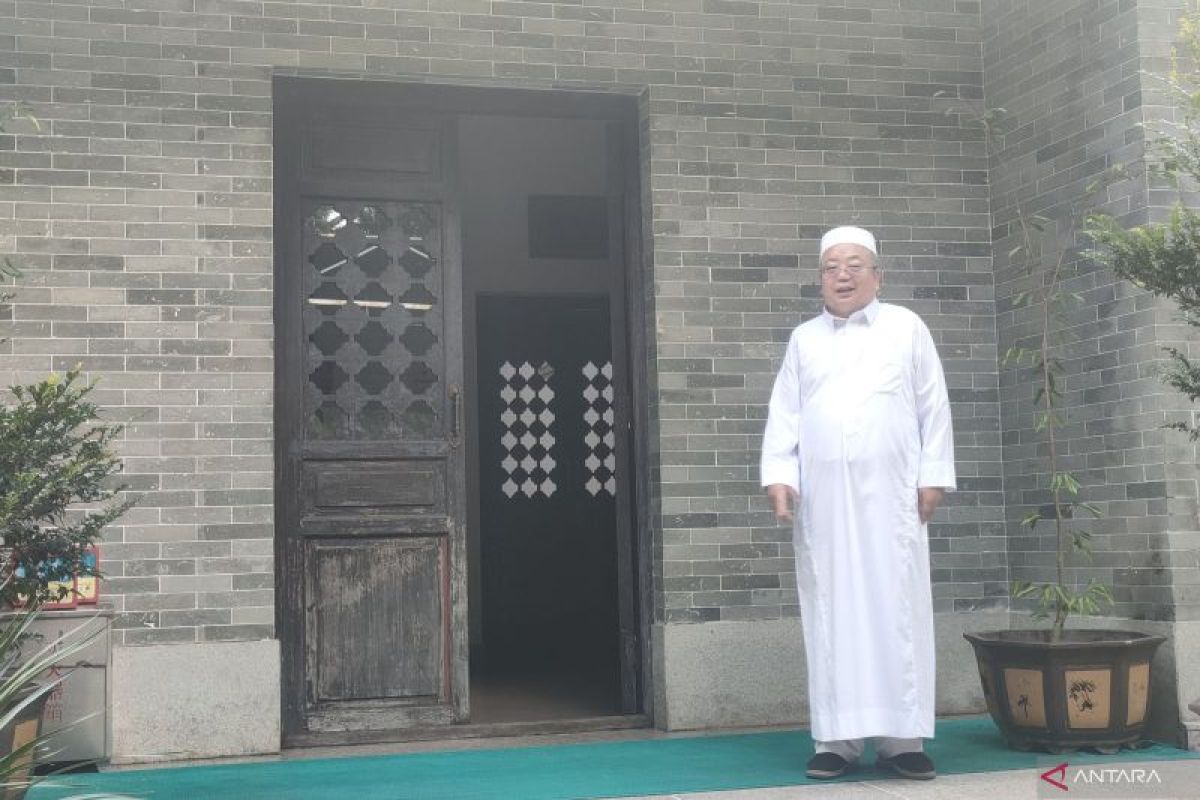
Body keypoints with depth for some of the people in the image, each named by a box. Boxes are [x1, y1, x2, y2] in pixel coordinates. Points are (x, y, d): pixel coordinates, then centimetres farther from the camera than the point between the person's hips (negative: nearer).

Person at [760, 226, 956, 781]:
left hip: (889, 492, -1)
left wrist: (933, 475, 0)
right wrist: (778, 475, -3)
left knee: (897, 609, -3)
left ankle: (901, 737, 1)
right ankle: (836, 737, 3)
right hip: (821, 496, 2)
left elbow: (933, 407, 7)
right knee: (830, 612, 0)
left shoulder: (906, 328, 10)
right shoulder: (803, 339, 15)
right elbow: (784, 414, 9)